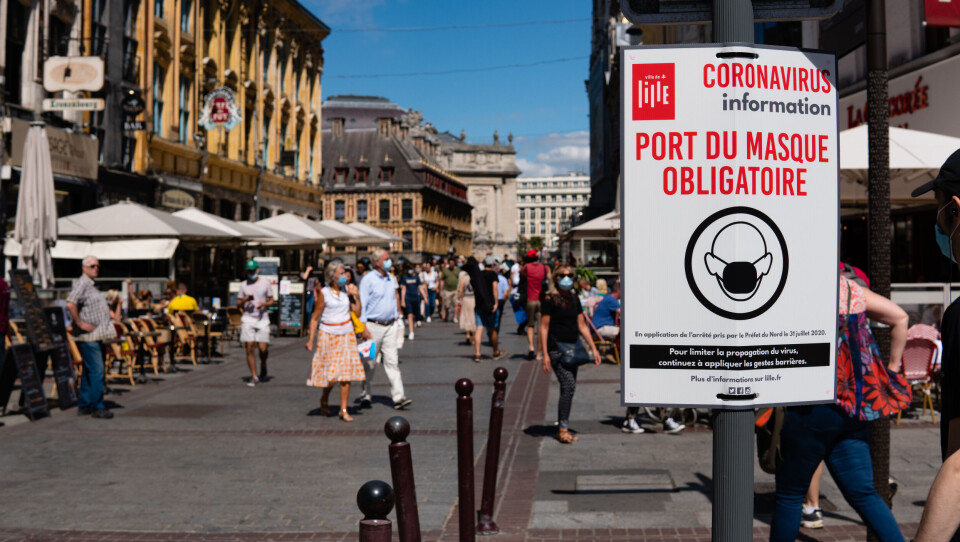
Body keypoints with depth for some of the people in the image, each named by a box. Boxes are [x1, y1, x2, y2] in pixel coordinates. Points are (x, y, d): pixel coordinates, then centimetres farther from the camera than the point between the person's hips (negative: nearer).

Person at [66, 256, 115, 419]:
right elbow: (70, 304, -25)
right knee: (96, 371, -10)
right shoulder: (82, 284, -11)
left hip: (96, 336, 10)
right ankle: (97, 407, -5)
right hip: (88, 337, -10)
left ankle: (84, 405, 19)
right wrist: (80, 323, -21)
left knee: (89, 371, 13)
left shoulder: (91, 285, 20)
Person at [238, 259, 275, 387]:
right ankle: (254, 376, 4)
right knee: (249, 349, -5)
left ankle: (263, 366, 25)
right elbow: (238, 304, 12)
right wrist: (246, 299, -9)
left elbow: (272, 301, 9)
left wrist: (264, 304, -12)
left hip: (262, 319, -1)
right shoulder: (244, 285, 11)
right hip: (248, 319, 1)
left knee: (263, 349, -8)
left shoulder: (266, 283, 7)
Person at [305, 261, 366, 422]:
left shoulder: (347, 290, 4)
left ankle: (344, 410, 6)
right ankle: (324, 401, 27)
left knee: (346, 373, -1)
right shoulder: (324, 294, -8)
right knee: (331, 376, -2)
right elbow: (315, 318, -6)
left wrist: (355, 295, -7)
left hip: (346, 334, 4)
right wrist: (311, 339, -12)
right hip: (328, 335, -4)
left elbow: (357, 311, 2)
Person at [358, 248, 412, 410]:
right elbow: (362, 304, -9)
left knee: (392, 361, -1)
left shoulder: (391, 278, 11)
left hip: (390, 325, 5)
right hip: (373, 325, -5)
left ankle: (398, 397, -5)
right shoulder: (368, 279, -7)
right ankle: (365, 395, 18)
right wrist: (363, 328, -14)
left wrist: (396, 315, 12)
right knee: (370, 363, 4)